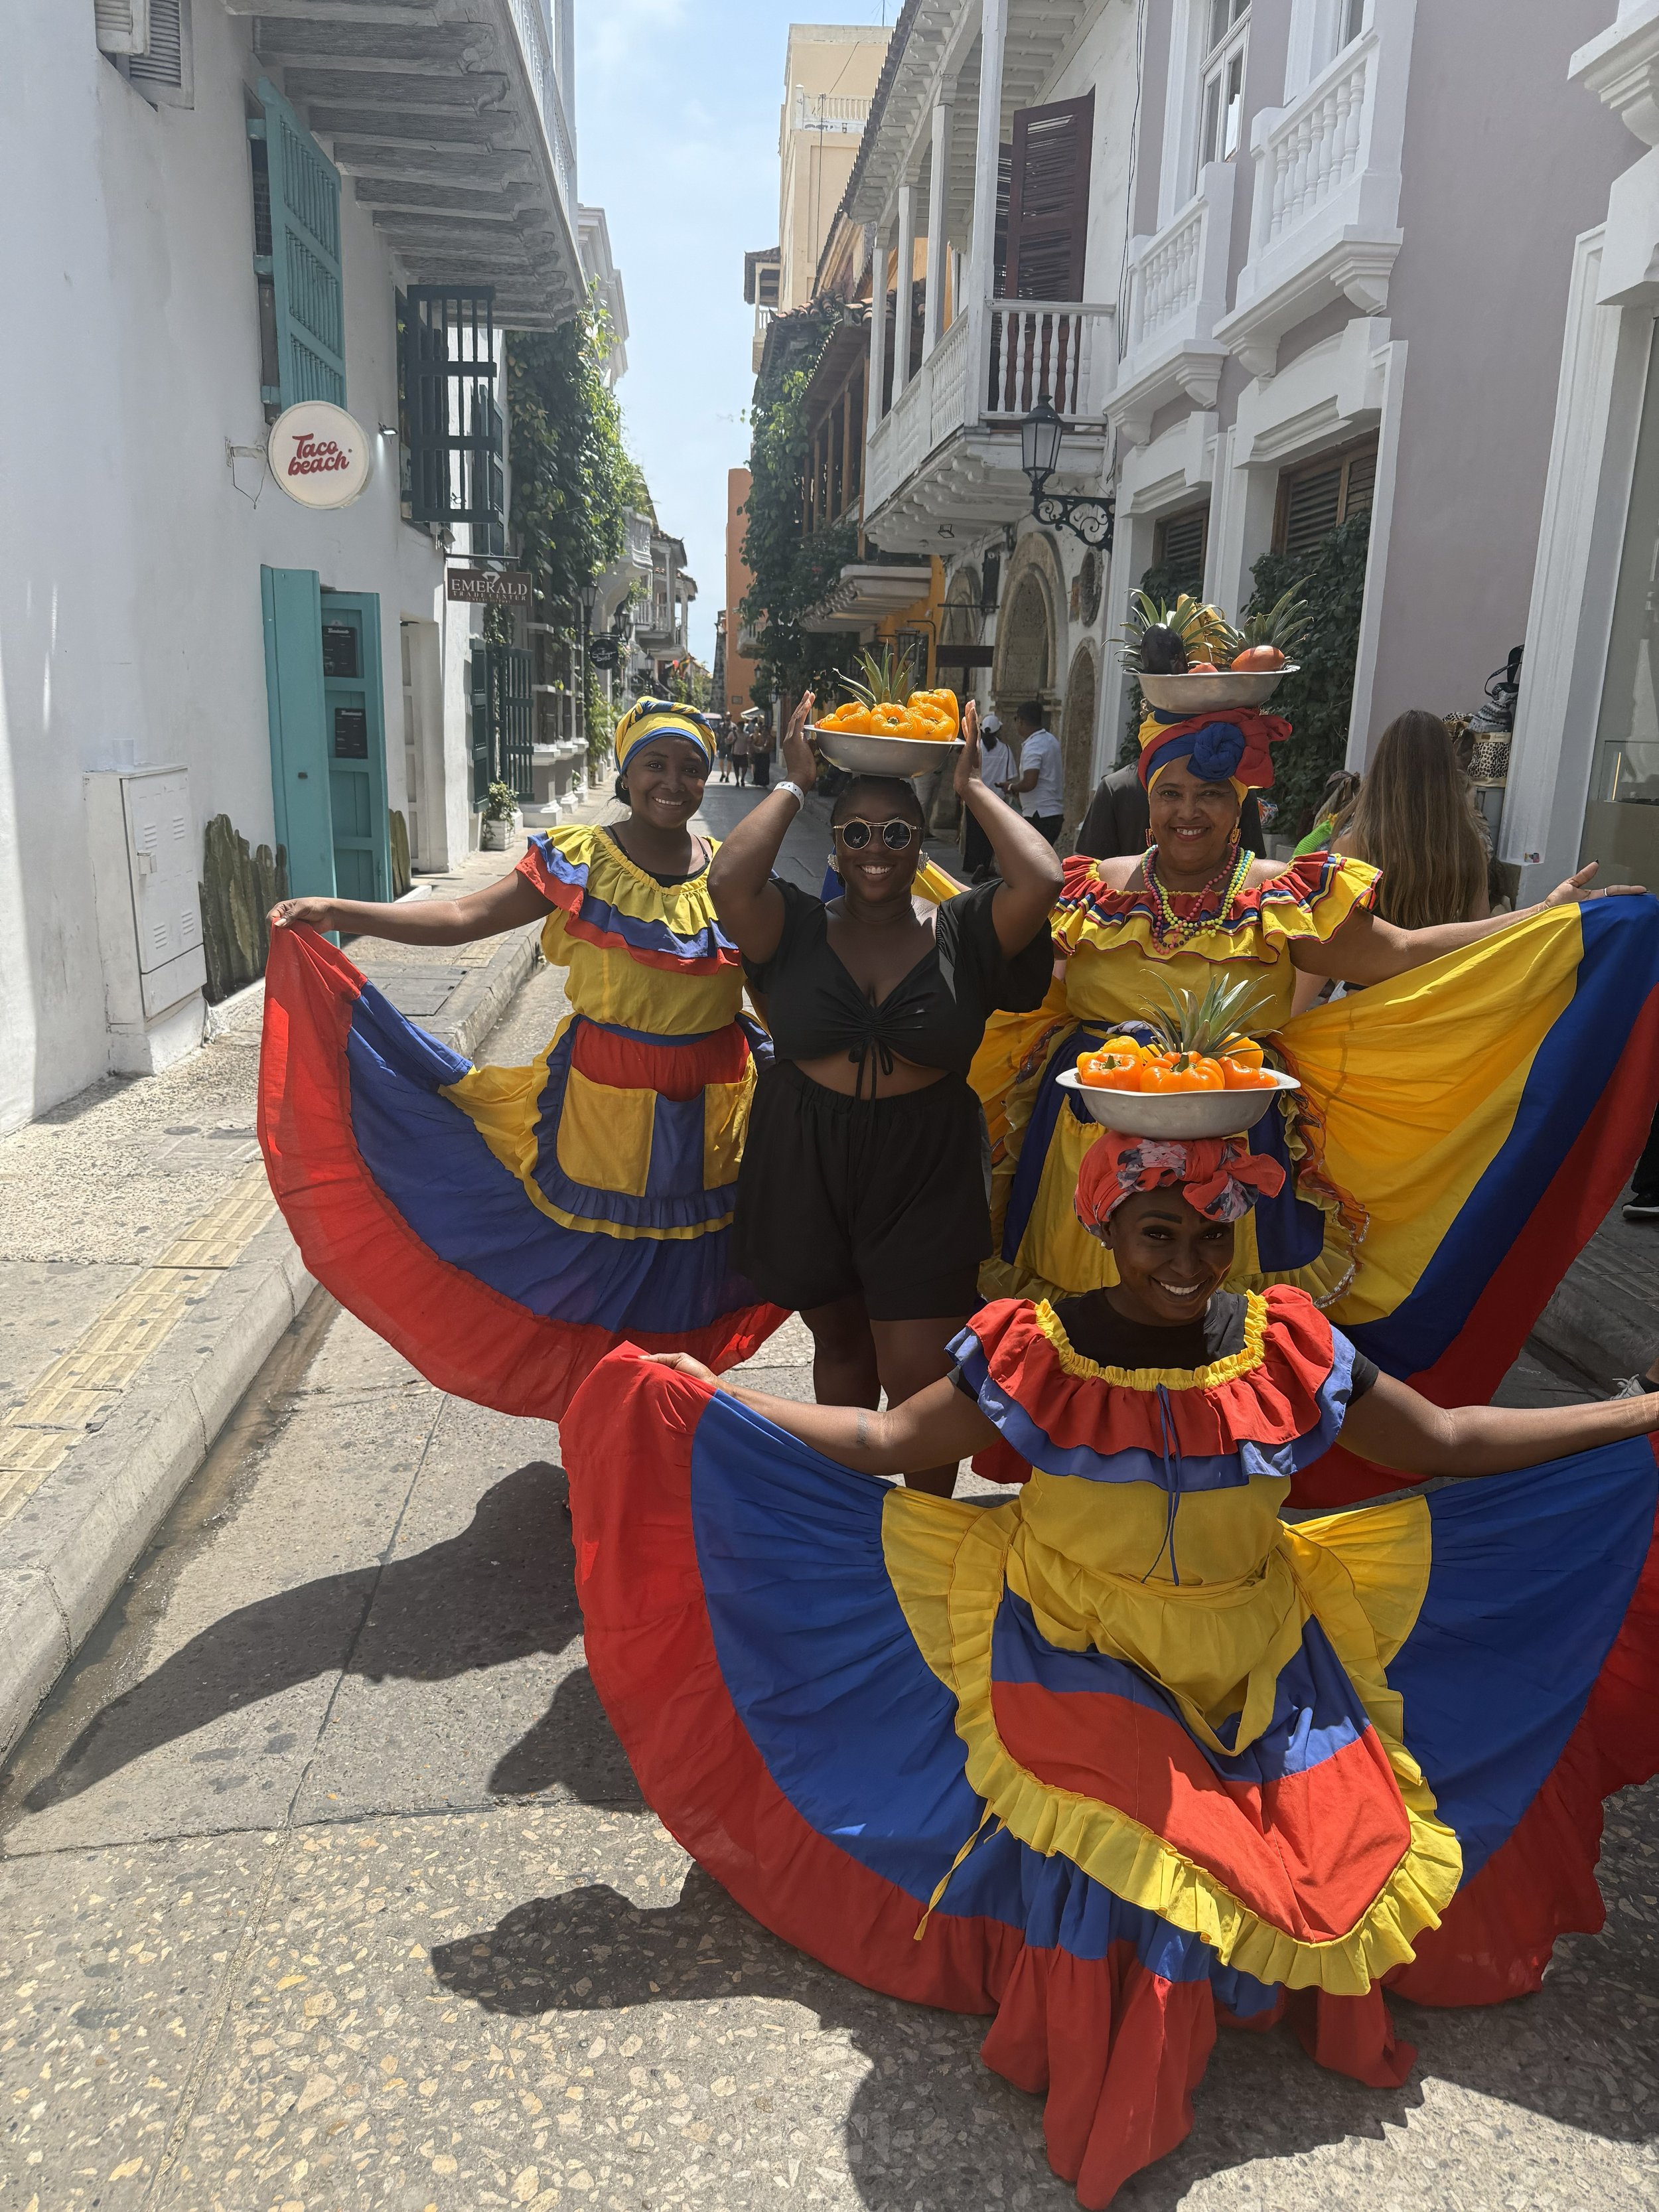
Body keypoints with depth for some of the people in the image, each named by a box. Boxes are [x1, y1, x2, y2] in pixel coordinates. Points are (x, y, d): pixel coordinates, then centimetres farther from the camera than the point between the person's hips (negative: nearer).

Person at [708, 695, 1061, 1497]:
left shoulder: (962, 932, -3)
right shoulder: (798, 928, -3)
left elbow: (1042, 881, -21)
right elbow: (728, 880, -23)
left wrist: (973, 788, -8)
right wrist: (793, 786, -10)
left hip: (925, 1180, -1)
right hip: (806, 1169, 2)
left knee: (923, 1382, -3)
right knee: (839, 1343, 20)